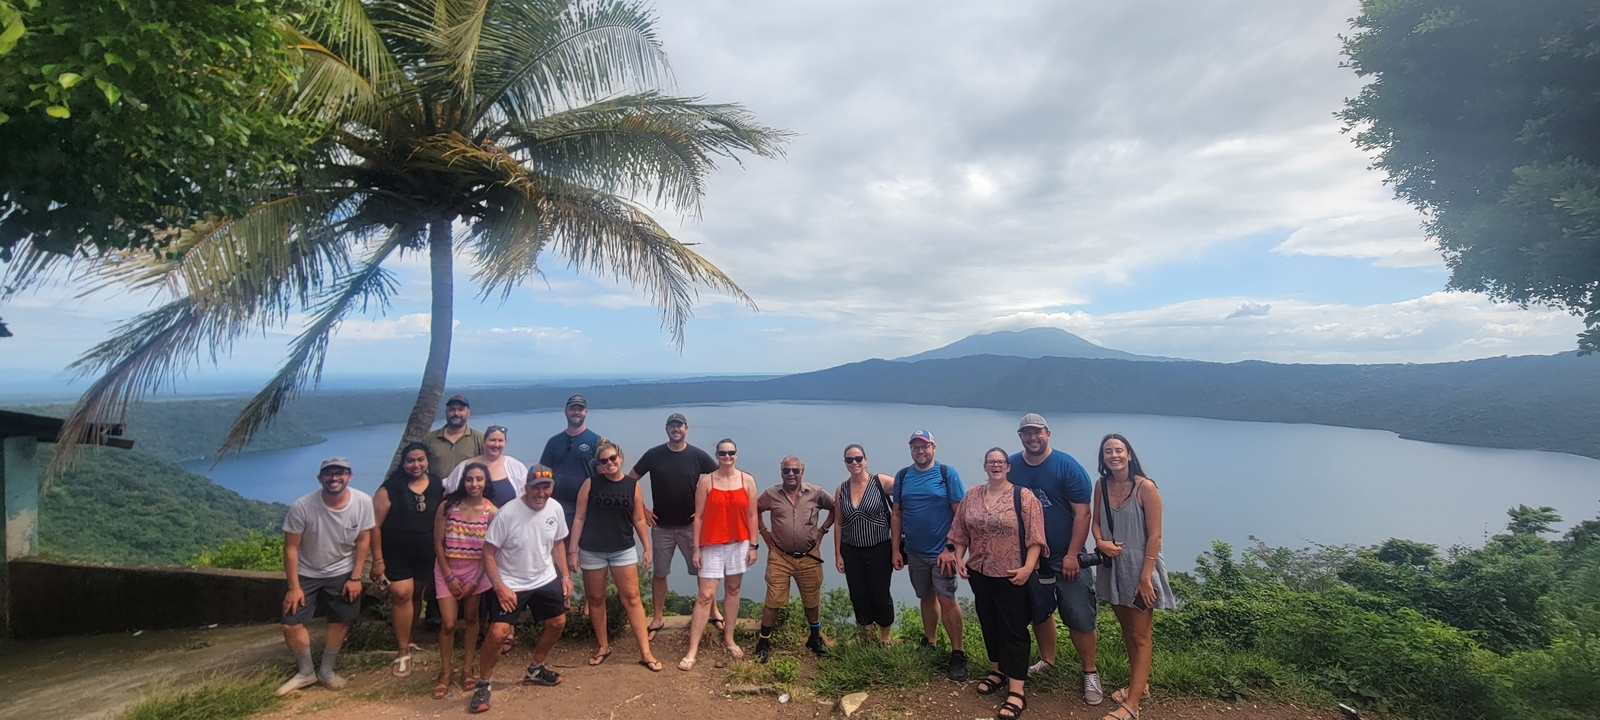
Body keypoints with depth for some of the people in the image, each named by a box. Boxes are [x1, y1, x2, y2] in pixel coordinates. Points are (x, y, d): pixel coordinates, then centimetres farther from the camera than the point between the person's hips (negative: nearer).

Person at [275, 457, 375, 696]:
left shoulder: (363, 502, -21)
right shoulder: (302, 507, -25)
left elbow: (363, 540, -9)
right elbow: (291, 547, -15)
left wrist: (355, 577, -8)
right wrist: (294, 586, -13)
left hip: (342, 573, 1)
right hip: (306, 574, -1)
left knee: (340, 621, 9)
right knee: (291, 625, -3)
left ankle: (326, 671, 31)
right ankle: (305, 672, 21)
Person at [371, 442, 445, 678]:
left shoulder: (438, 487, 0)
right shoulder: (390, 488, -8)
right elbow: (375, 525, -7)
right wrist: (377, 559, -9)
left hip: (427, 556, 3)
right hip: (396, 555, -3)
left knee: (415, 597, 13)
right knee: (402, 595, -11)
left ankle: (406, 639, 33)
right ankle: (403, 652, -1)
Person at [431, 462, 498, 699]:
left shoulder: (492, 511, -9)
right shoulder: (447, 506, -10)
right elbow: (438, 543, -5)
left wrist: (475, 581, -8)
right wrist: (449, 577, -7)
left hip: (476, 570, 1)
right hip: (447, 569, -1)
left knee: (472, 618, 11)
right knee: (448, 623, -2)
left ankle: (467, 669, 24)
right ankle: (445, 673, 15)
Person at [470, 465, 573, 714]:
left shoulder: (555, 509, -8)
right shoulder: (507, 513, -24)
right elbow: (488, 552, -18)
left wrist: (565, 576, 5)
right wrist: (499, 586, -24)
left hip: (546, 580, 6)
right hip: (511, 584, -6)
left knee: (557, 622, 14)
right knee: (497, 633, -16)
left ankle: (535, 669, 37)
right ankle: (484, 684, 9)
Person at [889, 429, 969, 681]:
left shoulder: (947, 473, -8)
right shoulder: (902, 476, 3)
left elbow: (960, 513, -9)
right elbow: (896, 514, 7)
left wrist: (950, 548, -14)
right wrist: (895, 548, 3)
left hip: (941, 552, -4)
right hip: (914, 552, 4)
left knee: (946, 600, -8)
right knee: (926, 597, 15)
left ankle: (958, 654, 3)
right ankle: (930, 643, 31)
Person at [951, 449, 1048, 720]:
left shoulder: (1023, 496, -9)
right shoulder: (971, 497, 5)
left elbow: (1035, 537, -13)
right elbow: (961, 533, 11)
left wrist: (1028, 568, -21)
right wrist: (959, 558, 1)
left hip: (1012, 577, -5)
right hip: (980, 574, 5)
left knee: (1013, 629, 0)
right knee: (988, 624, 17)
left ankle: (1017, 691, 5)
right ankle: (998, 671, 35)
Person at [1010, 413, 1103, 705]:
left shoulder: (1067, 466, -12)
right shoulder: (1011, 467, -2)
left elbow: (1082, 512, -13)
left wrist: (1072, 555, -17)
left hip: (1065, 556, -3)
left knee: (1079, 617, 0)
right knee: (1039, 612, 17)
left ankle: (1090, 673, 16)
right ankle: (1047, 660, 36)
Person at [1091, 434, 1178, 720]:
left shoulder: (1145, 487, -17)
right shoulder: (1101, 485, -1)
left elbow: (1154, 535, -15)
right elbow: (1096, 522, 9)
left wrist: (1146, 576, -17)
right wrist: (1100, 542, -13)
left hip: (1139, 568, -6)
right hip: (1113, 567, 6)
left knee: (1140, 637, 3)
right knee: (1126, 630, 19)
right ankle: (1139, 685, 36)